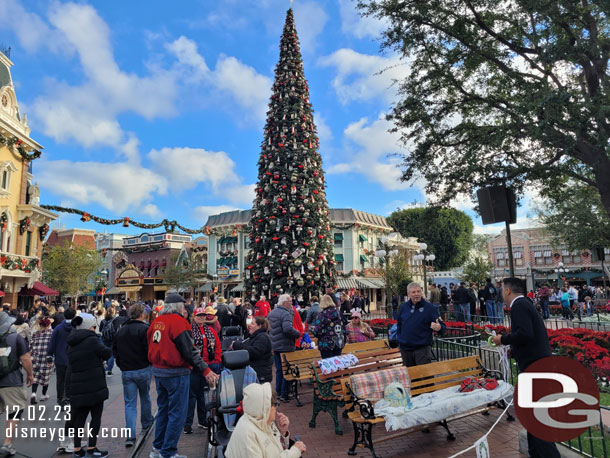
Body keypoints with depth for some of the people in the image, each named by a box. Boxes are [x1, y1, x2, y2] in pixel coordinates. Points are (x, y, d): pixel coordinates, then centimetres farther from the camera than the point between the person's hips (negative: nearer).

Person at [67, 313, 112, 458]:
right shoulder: (91, 339, -14)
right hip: (94, 385, -7)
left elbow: (71, 365, 17)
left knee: (79, 417, 13)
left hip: (77, 386, 7)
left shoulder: (72, 344, 10)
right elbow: (108, 353, -8)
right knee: (96, 416, 5)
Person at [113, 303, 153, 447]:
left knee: (130, 403, 6)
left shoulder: (121, 330, 6)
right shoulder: (145, 329, -14)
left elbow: (114, 350, 12)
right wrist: (150, 362, 0)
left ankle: (130, 435, -2)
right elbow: (150, 350, -19)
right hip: (143, 370, -3)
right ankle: (146, 423, 36)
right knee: (145, 397, 19)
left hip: (126, 372, 3)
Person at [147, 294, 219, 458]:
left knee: (163, 410, 21)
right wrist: (206, 370, -17)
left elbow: (151, 345, 13)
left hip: (158, 371, 8)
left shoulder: (157, 321, 4)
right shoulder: (178, 322, -18)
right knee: (177, 413, 4)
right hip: (176, 373, -8)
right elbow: (189, 351, -21)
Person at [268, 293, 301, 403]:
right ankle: (284, 395, 7)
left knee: (279, 370, 17)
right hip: (285, 346, -8)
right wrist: (298, 334, -17)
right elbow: (287, 329, -30)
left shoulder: (271, 313, 10)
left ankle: (278, 392, 25)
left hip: (274, 345, 8)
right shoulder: (285, 313, -18)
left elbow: (269, 328, 19)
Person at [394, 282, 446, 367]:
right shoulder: (403, 307, 6)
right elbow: (399, 323, 24)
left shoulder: (429, 307, -5)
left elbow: (442, 326, -7)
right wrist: (398, 336, 13)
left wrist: (438, 327, -29)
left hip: (422, 348, -4)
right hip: (405, 348, 4)